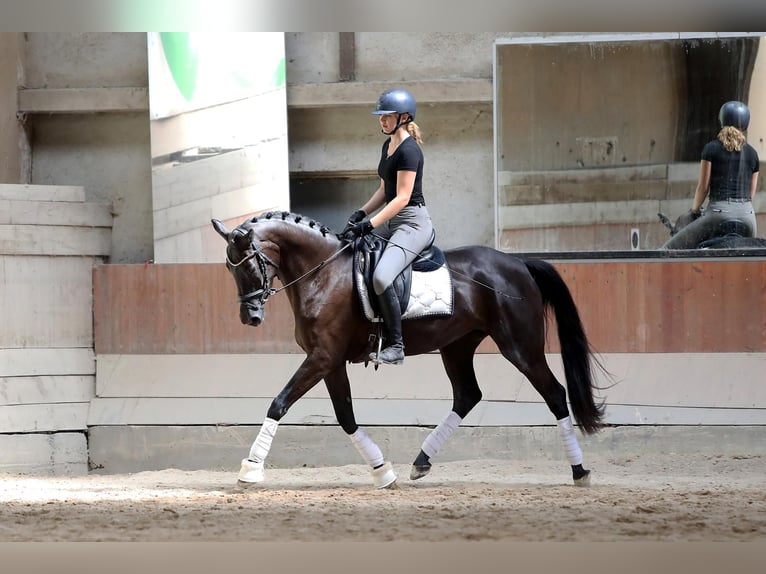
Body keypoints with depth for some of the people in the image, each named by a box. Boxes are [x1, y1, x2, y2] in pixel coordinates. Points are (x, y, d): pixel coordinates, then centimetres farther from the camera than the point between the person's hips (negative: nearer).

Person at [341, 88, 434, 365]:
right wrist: (361, 213, 6)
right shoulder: (388, 145, 14)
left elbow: (402, 198, -20)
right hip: (393, 223, 11)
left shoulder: (408, 150, -16)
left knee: (381, 277, -29)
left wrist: (369, 225, -23)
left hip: (413, 223, -11)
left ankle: (396, 347, -22)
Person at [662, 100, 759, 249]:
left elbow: (703, 186, 3)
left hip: (719, 211, -4)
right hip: (747, 214, 4)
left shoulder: (711, 149, 1)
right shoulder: (752, 153, 12)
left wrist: (694, 211, 18)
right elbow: (751, 193, 15)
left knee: (669, 249, 1)